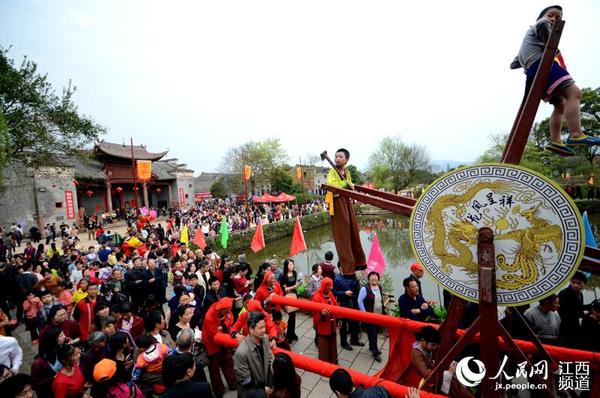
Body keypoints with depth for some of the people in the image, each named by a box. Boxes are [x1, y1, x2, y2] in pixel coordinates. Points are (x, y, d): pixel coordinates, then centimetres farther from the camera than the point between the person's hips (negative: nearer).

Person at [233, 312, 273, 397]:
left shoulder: (265, 338, -14)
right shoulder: (241, 352, -31)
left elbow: (270, 362, -3)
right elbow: (244, 380, -20)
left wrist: (269, 385, -9)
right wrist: (262, 389, -12)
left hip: (265, 384, 5)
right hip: (249, 390, -4)